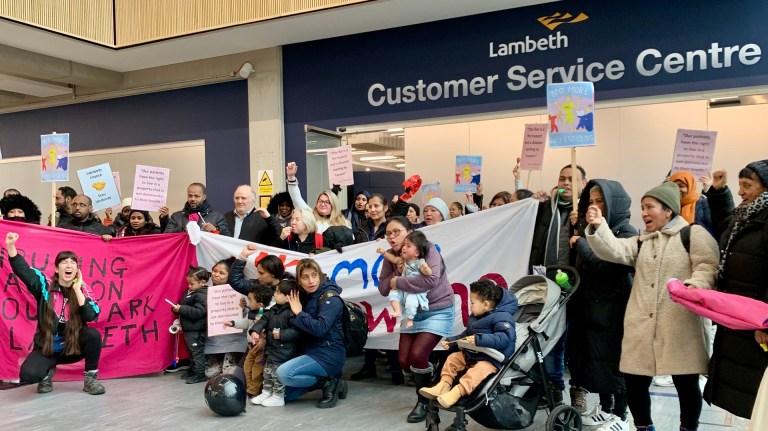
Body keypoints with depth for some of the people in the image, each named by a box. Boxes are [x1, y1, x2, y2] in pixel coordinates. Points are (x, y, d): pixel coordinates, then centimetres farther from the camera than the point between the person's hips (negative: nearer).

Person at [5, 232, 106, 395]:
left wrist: (77, 289, -21)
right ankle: (48, 372, 12)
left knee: (93, 334, -30)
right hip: (46, 347, 0)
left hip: (73, 346, 1)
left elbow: (91, 316, -22)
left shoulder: (83, 290, -6)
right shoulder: (45, 286, -6)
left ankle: (91, 378, -8)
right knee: (28, 375, -28)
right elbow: (22, 269, -19)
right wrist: (10, 246, -35)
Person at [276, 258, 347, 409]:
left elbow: (320, 328, -26)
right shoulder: (305, 296, 10)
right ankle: (328, 382, 12)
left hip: (328, 354, -9)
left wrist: (299, 313, -15)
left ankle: (327, 382, -8)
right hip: (311, 352, 9)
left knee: (283, 373, -27)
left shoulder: (330, 297, -13)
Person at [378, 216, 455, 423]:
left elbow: (431, 280, -34)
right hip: (413, 312, 6)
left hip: (438, 311, -6)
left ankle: (425, 401, 6)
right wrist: (398, 271, -22)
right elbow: (383, 288, -5)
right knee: (404, 361, -1)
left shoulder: (427, 248, -19)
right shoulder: (391, 256, -2)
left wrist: (398, 282, -26)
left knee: (417, 355, -18)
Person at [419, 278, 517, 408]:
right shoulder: (475, 317, 13)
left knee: (480, 369, -35)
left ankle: (457, 392, -47)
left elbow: (505, 338, -32)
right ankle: (443, 385, -8)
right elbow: (466, 335, 26)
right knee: (452, 358, 6)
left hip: (492, 360, -10)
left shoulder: (502, 317, -16)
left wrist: (479, 339, -36)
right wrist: (450, 342, 13)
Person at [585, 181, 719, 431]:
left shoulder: (693, 234, 3)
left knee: (686, 383, 3)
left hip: (679, 325, -5)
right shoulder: (641, 241, 21)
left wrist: (696, 284, -28)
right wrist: (597, 226, -13)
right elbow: (613, 250, 4)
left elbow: (708, 267, -8)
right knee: (634, 381, 6)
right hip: (642, 325, 5)